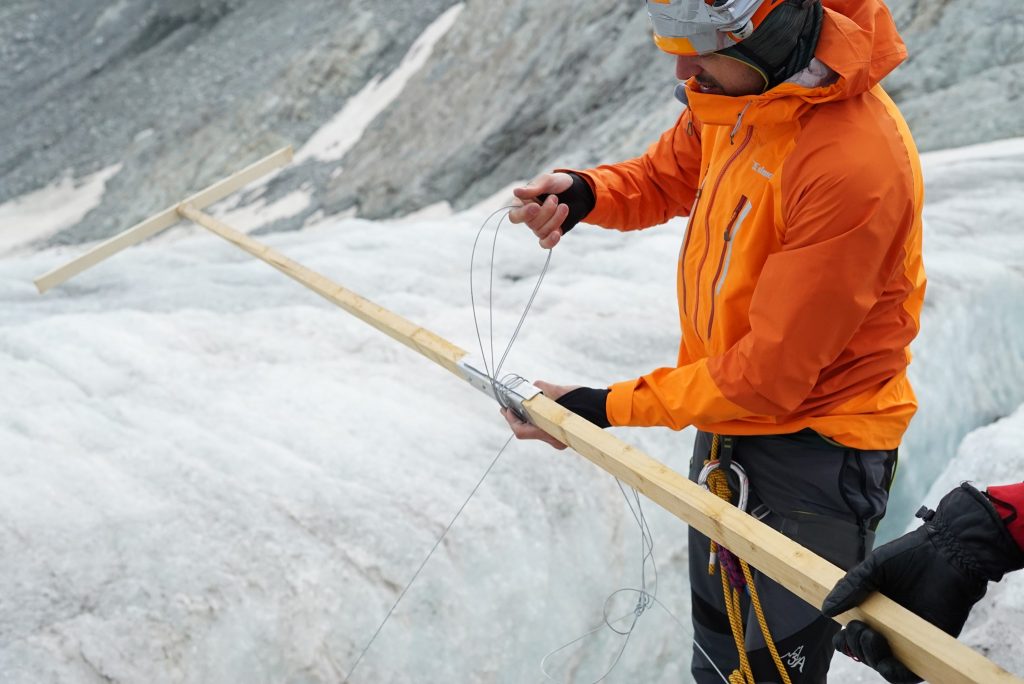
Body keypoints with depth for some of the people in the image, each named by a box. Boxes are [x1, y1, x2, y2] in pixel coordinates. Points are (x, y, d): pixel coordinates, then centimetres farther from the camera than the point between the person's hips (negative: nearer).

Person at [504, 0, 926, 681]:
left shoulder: (855, 162, -32)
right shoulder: (734, 93, -8)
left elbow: (771, 374, -27)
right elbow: (668, 174, 12)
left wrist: (608, 408, -22)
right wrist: (585, 192, -10)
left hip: (814, 447, -8)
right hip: (723, 425, 8)